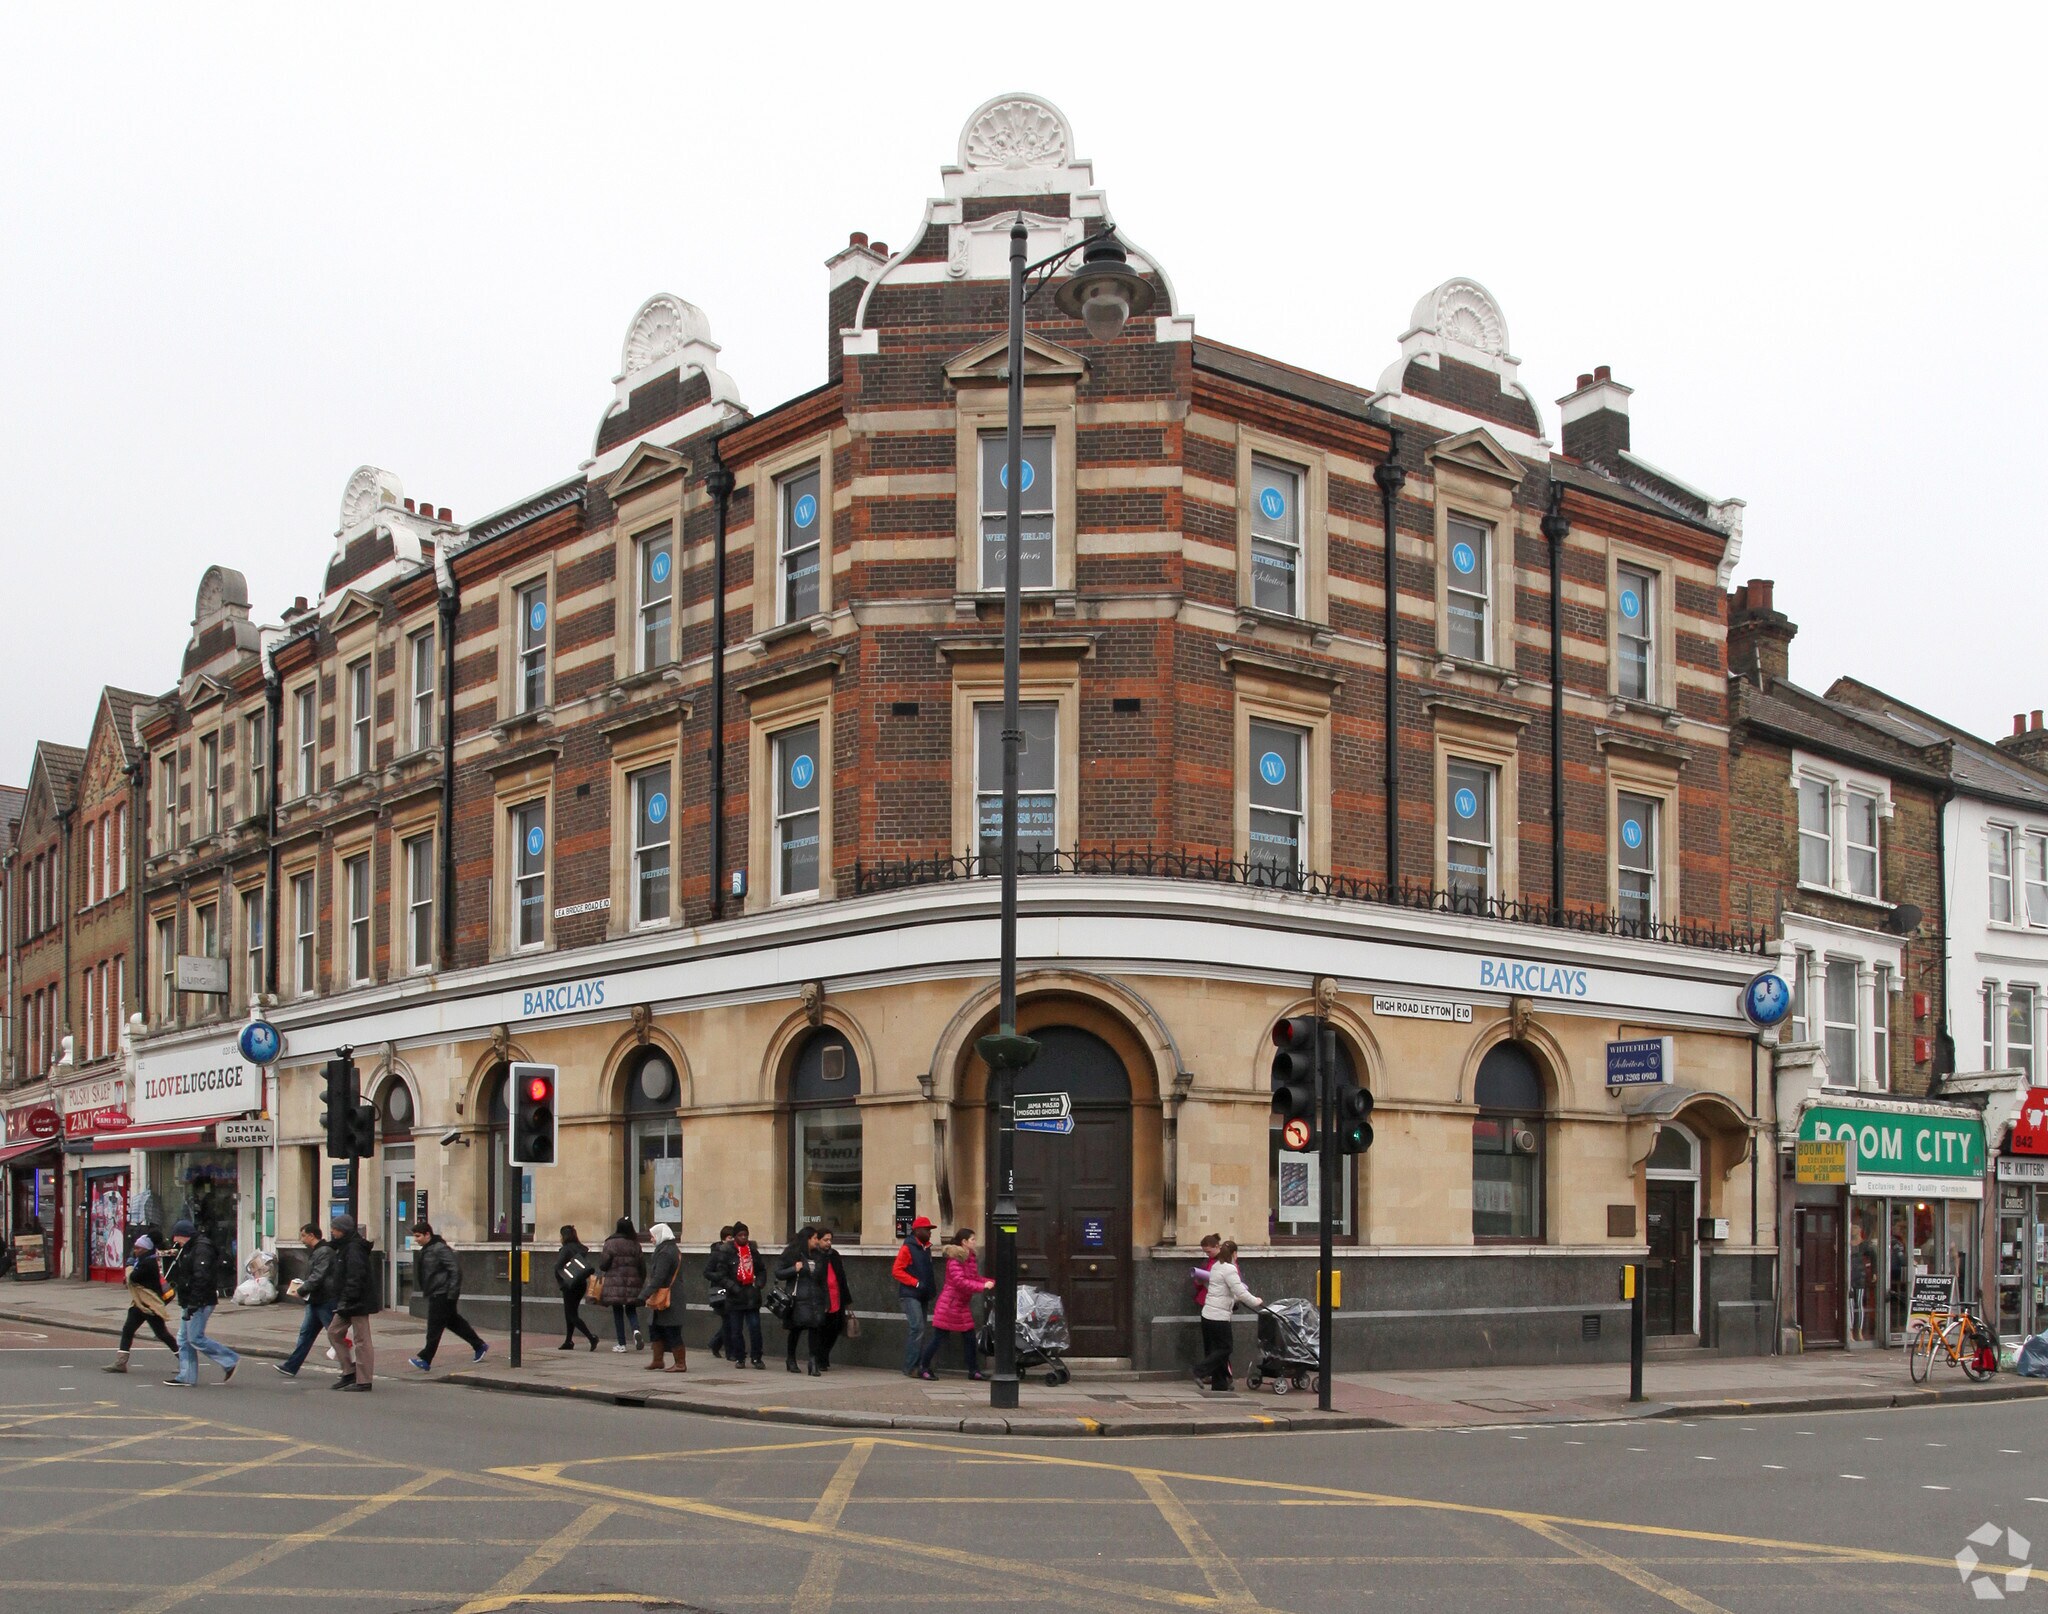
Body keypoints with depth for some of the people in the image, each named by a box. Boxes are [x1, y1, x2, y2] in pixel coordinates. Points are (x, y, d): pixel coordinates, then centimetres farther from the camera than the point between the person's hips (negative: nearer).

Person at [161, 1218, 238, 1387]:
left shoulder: (201, 1249, -16)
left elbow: (201, 1278, -25)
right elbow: (174, 1277, 24)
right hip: (192, 1302, 11)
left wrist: (194, 1303, -27)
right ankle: (186, 1377, 12)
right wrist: (175, 1259, 9)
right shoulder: (188, 1249, 19)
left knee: (196, 1338, -9)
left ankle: (230, 1361, -2)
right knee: (184, 1339, 9)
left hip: (201, 1302, -11)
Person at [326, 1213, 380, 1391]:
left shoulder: (354, 1249, -17)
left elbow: (355, 1278, -24)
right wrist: (341, 1301, 19)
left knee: (361, 1339, -5)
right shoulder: (344, 1247, 15)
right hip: (349, 1303, 11)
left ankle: (364, 1380, 0)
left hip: (358, 1302, -11)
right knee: (334, 1332, 14)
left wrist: (346, 1300, -25)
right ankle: (349, 1372, 18)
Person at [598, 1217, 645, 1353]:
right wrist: (641, 1280, 18)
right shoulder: (635, 1244, 1)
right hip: (632, 1282, 3)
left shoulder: (611, 1244, -9)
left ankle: (622, 1345, 5)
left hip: (615, 1282, -3)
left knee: (618, 1312, 5)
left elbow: (603, 1265, -7)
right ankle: (636, 1330, -13)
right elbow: (642, 1265, 4)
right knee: (631, 1309, 16)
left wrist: (601, 1255, 13)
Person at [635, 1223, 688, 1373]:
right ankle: (657, 1360, 20)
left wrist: (642, 1297, -28)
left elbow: (658, 1279, -25)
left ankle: (680, 1364, 0)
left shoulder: (664, 1253, -17)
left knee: (672, 1332, -4)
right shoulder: (674, 1251, 15)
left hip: (666, 1298, -10)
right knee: (655, 1328, 16)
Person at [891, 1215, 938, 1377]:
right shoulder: (908, 1248, -9)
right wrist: (916, 1283, -17)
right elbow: (896, 1271, -13)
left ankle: (919, 1366, 12)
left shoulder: (926, 1248, 15)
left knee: (918, 1330, 9)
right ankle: (910, 1368, -14)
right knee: (917, 1328, -16)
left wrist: (932, 1288, 11)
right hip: (910, 1295, -8)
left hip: (923, 1296, 8)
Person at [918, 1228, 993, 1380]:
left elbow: (975, 1278, 13)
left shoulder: (970, 1258, 10)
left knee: (969, 1337, 8)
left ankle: (973, 1370, 15)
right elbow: (960, 1281, -26)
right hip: (950, 1303, -8)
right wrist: (982, 1286, -28)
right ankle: (923, 1367, 9)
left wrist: (990, 1282, -2)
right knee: (938, 1336, -2)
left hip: (962, 1304, 8)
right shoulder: (955, 1259, -17)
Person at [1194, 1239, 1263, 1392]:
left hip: (1207, 1314, 9)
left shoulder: (1216, 1267, 14)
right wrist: (1256, 1302, -3)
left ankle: (1220, 1383, 13)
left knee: (1216, 1349, 12)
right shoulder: (1229, 1269, -13)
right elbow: (1240, 1292, -16)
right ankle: (1200, 1371, -9)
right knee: (1224, 1349, 1)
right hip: (1219, 1316, -9)